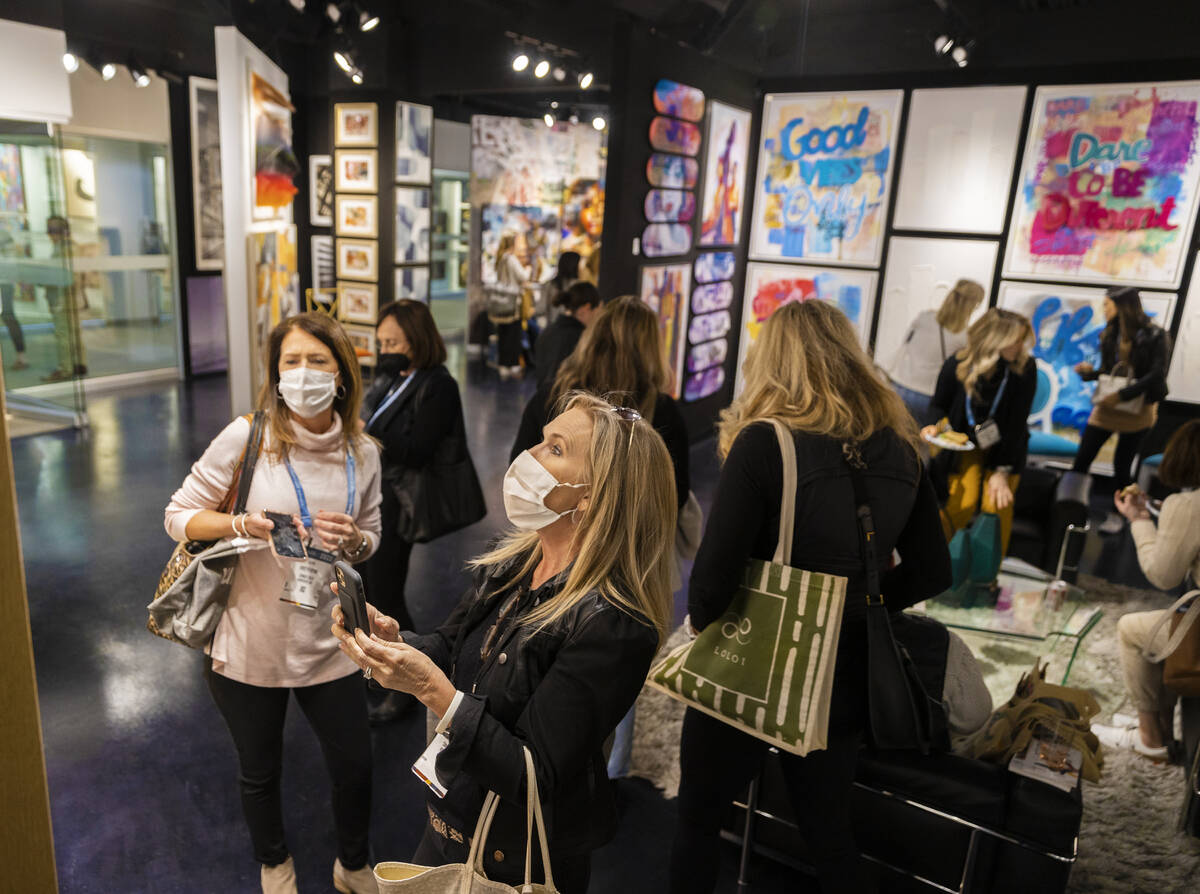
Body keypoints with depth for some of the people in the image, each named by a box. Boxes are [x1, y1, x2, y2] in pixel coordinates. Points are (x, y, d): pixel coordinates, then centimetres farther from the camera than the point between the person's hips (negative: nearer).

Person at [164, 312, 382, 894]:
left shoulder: (363, 454, -5)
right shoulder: (247, 437, -15)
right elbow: (179, 516, -7)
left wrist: (352, 540, -15)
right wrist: (242, 525, -25)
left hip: (326, 644, 2)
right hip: (251, 644, -2)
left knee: (356, 766, 14)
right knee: (260, 773, 20)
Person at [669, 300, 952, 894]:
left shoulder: (764, 443, -21)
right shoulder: (899, 449, -3)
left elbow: (714, 576, -22)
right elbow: (930, 571, 5)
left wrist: (703, 622, -2)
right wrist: (857, 606, 10)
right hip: (844, 677, 5)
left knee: (698, 817, 19)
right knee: (828, 829, 25)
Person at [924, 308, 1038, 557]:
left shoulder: (1025, 370, -19)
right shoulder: (956, 365, -18)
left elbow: (1016, 424, -15)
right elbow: (938, 406, 0)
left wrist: (1002, 471, -17)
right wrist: (938, 426, -23)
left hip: (1005, 449, 1)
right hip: (966, 444, 0)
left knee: (997, 504, -15)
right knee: (962, 503, -17)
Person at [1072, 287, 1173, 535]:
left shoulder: (1156, 336, -10)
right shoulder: (1110, 335, 5)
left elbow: (1157, 376, -17)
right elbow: (1108, 372, 10)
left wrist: (1122, 395, -25)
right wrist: (1090, 372, -11)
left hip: (1137, 410, -4)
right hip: (1107, 407, 4)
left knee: (1122, 466, 6)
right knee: (1081, 460, -1)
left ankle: (1117, 514, 24)